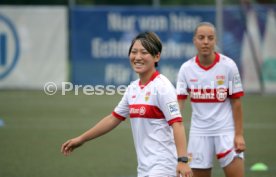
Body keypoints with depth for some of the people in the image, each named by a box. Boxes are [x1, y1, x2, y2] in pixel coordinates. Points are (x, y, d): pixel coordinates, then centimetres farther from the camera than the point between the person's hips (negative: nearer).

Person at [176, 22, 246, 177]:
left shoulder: (228, 66, -7)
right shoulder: (186, 68, -3)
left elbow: (236, 103, -3)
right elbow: (179, 103, -6)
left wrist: (239, 135, -8)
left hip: (226, 131, -2)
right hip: (199, 133, 2)